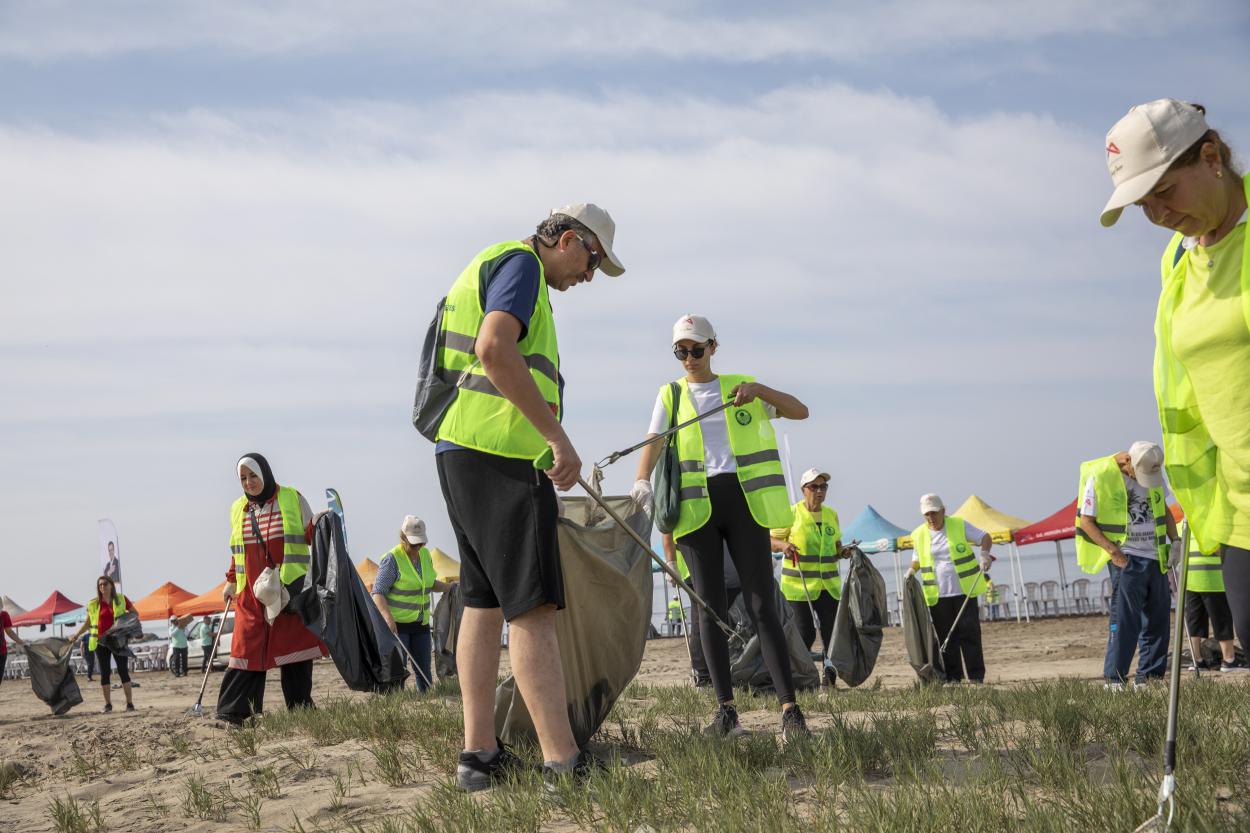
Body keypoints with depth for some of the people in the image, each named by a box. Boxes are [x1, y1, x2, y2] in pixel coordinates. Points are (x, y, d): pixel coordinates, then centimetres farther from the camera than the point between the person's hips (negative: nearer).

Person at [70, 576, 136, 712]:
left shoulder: (121, 599, 1)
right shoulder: (93, 604, 4)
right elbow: (88, 623, 15)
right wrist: (77, 635, 8)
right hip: (100, 642, 2)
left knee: (123, 671, -3)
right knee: (104, 673, 5)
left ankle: (130, 703, -1)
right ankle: (108, 704, 11)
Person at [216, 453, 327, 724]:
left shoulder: (292, 499, 4)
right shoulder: (238, 509, 15)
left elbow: (313, 536, 4)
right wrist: (231, 582, 18)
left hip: (291, 590, -2)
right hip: (251, 595, 3)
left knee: (294, 651, -2)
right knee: (247, 648, -4)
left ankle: (300, 711, 4)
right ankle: (232, 713, -6)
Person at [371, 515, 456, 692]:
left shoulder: (425, 554, 8)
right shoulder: (392, 559, -12)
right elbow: (378, 592, -15)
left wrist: (448, 587, 8)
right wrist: (388, 617, -29)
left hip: (420, 623, 6)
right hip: (396, 624, -6)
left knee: (424, 671, 6)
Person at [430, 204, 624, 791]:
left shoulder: (487, 267, 25)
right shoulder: (522, 264, -7)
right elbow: (494, 348, -24)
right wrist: (558, 435, -24)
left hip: (460, 450, 10)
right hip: (501, 454, -10)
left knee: (483, 601, 10)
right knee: (531, 607, -13)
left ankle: (479, 753, 10)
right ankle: (564, 764, -16)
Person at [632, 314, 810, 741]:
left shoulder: (740, 388, 13)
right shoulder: (671, 396, 12)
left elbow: (800, 411, 5)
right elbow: (654, 444, -3)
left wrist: (758, 389, -12)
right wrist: (642, 482, -23)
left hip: (743, 500, -1)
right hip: (697, 505, 1)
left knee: (761, 605, -8)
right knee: (710, 607, -1)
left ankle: (790, 709, -12)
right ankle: (726, 709, 2)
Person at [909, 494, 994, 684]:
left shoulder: (959, 525, 1)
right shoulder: (919, 535, 8)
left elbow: (985, 538, 3)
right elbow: (918, 559, 21)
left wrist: (985, 553, -16)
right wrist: (911, 571, 2)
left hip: (964, 591, -2)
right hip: (938, 595, 2)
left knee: (969, 633, -4)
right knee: (946, 637, 1)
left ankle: (976, 676, 1)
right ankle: (952, 676, 8)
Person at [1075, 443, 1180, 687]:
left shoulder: (1154, 471, 7)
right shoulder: (1100, 476, -12)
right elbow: (1086, 521, -8)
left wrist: (1175, 540, 8)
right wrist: (1113, 551, -19)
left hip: (1156, 557, 6)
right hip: (1126, 557, -6)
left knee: (1158, 618, 7)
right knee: (1124, 617, -12)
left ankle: (1149, 676, 14)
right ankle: (1114, 679, -9)